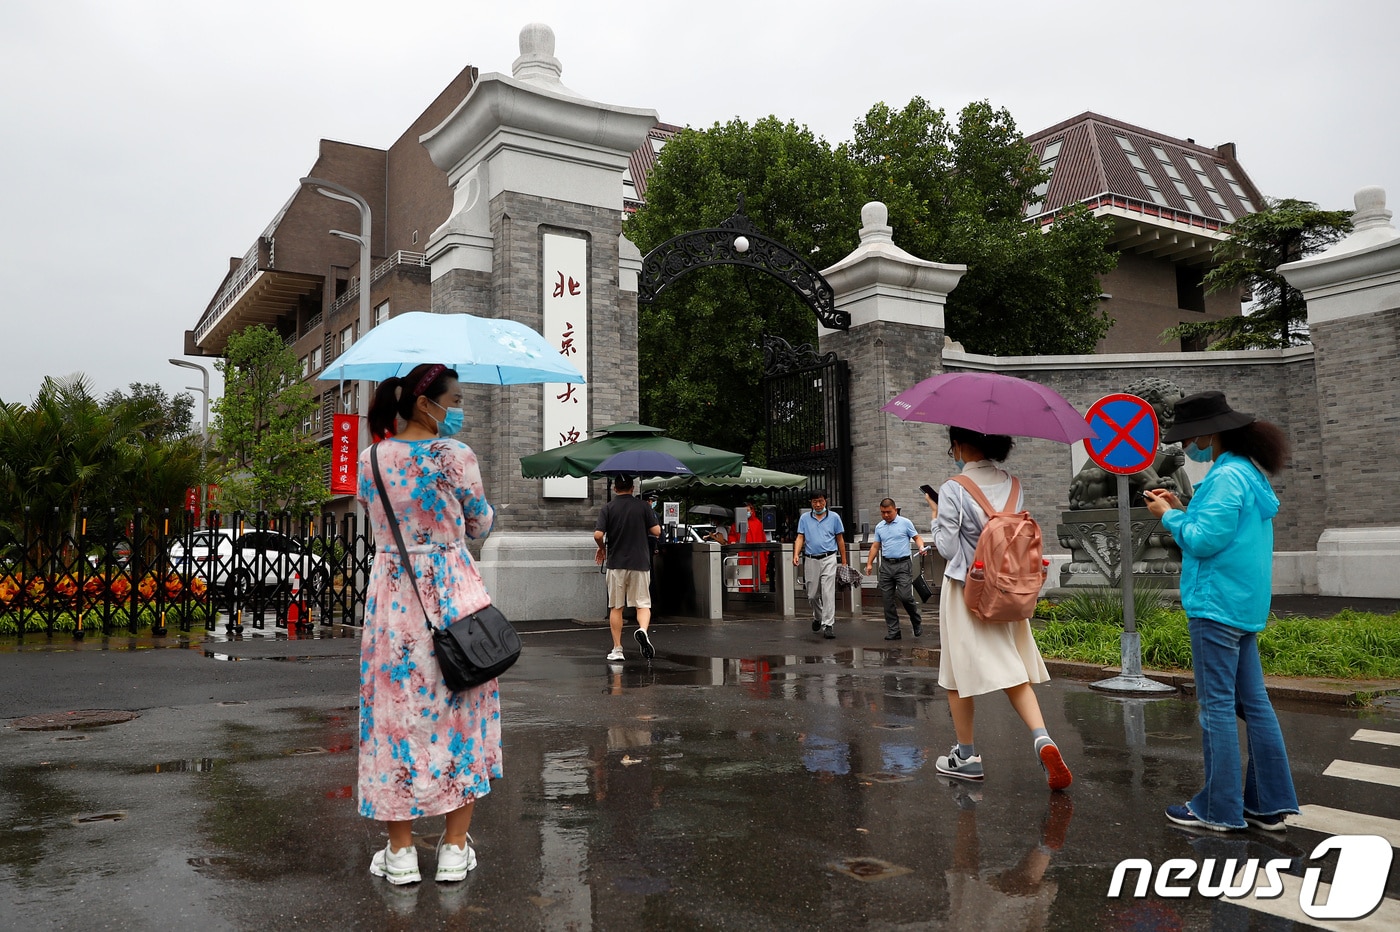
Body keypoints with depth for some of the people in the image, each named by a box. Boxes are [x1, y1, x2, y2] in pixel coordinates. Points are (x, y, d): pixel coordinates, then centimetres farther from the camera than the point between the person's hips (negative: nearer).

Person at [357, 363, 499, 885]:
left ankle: (400, 853, 15)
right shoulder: (454, 454, -10)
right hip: (453, 595, -3)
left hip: (390, 595, 3)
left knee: (395, 711, 9)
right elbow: (480, 525, 0)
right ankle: (455, 848, 15)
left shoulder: (371, 459, 3)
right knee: (460, 710, 9)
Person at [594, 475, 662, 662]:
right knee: (643, 604, 5)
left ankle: (617, 649, 12)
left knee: (616, 607, 10)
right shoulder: (643, 506, -1)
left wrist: (602, 548, 10)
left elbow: (598, 535, -11)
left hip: (616, 563, 0)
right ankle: (643, 630, -25)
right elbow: (657, 531, -3)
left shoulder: (608, 508, -2)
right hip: (640, 562, 0)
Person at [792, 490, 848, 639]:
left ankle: (828, 625, -9)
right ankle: (817, 617, 36)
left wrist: (844, 562, 7)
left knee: (828, 593, -10)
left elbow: (840, 539, 8)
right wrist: (796, 554, -15)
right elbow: (800, 538, 3)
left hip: (829, 559, -2)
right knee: (812, 595, 10)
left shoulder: (834, 517, 5)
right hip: (811, 560, 2)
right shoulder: (804, 518, 8)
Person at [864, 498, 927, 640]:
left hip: (903, 564, -5)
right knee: (887, 600, 2)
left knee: (905, 596, -14)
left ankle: (917, 621, 14)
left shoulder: (905, 523, 0)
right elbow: (875, 546, 16)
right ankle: (893, 632, 9)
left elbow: (917, 537, 1)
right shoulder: (879, 527, 13)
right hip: (886, 565, 5)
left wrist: (921, 547, -19)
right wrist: (869, 563, 9)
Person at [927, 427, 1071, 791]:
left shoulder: (953, 490, -13)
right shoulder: (1013, 485, 3)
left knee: (960, 674, 8)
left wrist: (936, 516, 3)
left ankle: (966, 756, 17)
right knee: (1013, 670, 11)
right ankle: (1042, 739, -9)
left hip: (966, 590, -5)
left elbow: (947, 548, -11)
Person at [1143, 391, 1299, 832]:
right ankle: (1270, 804, 19)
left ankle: (1218, 809, 5)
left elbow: (1204, 541, -20)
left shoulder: (1227, 476, -17)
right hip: (1245, 605, 10)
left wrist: (1169, 516, -6)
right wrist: (1182, 510, 11)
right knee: (1253, 702, 13)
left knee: (1217, 706, -3)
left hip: (1216, 605, -10)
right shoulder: (1249, 472, 15)